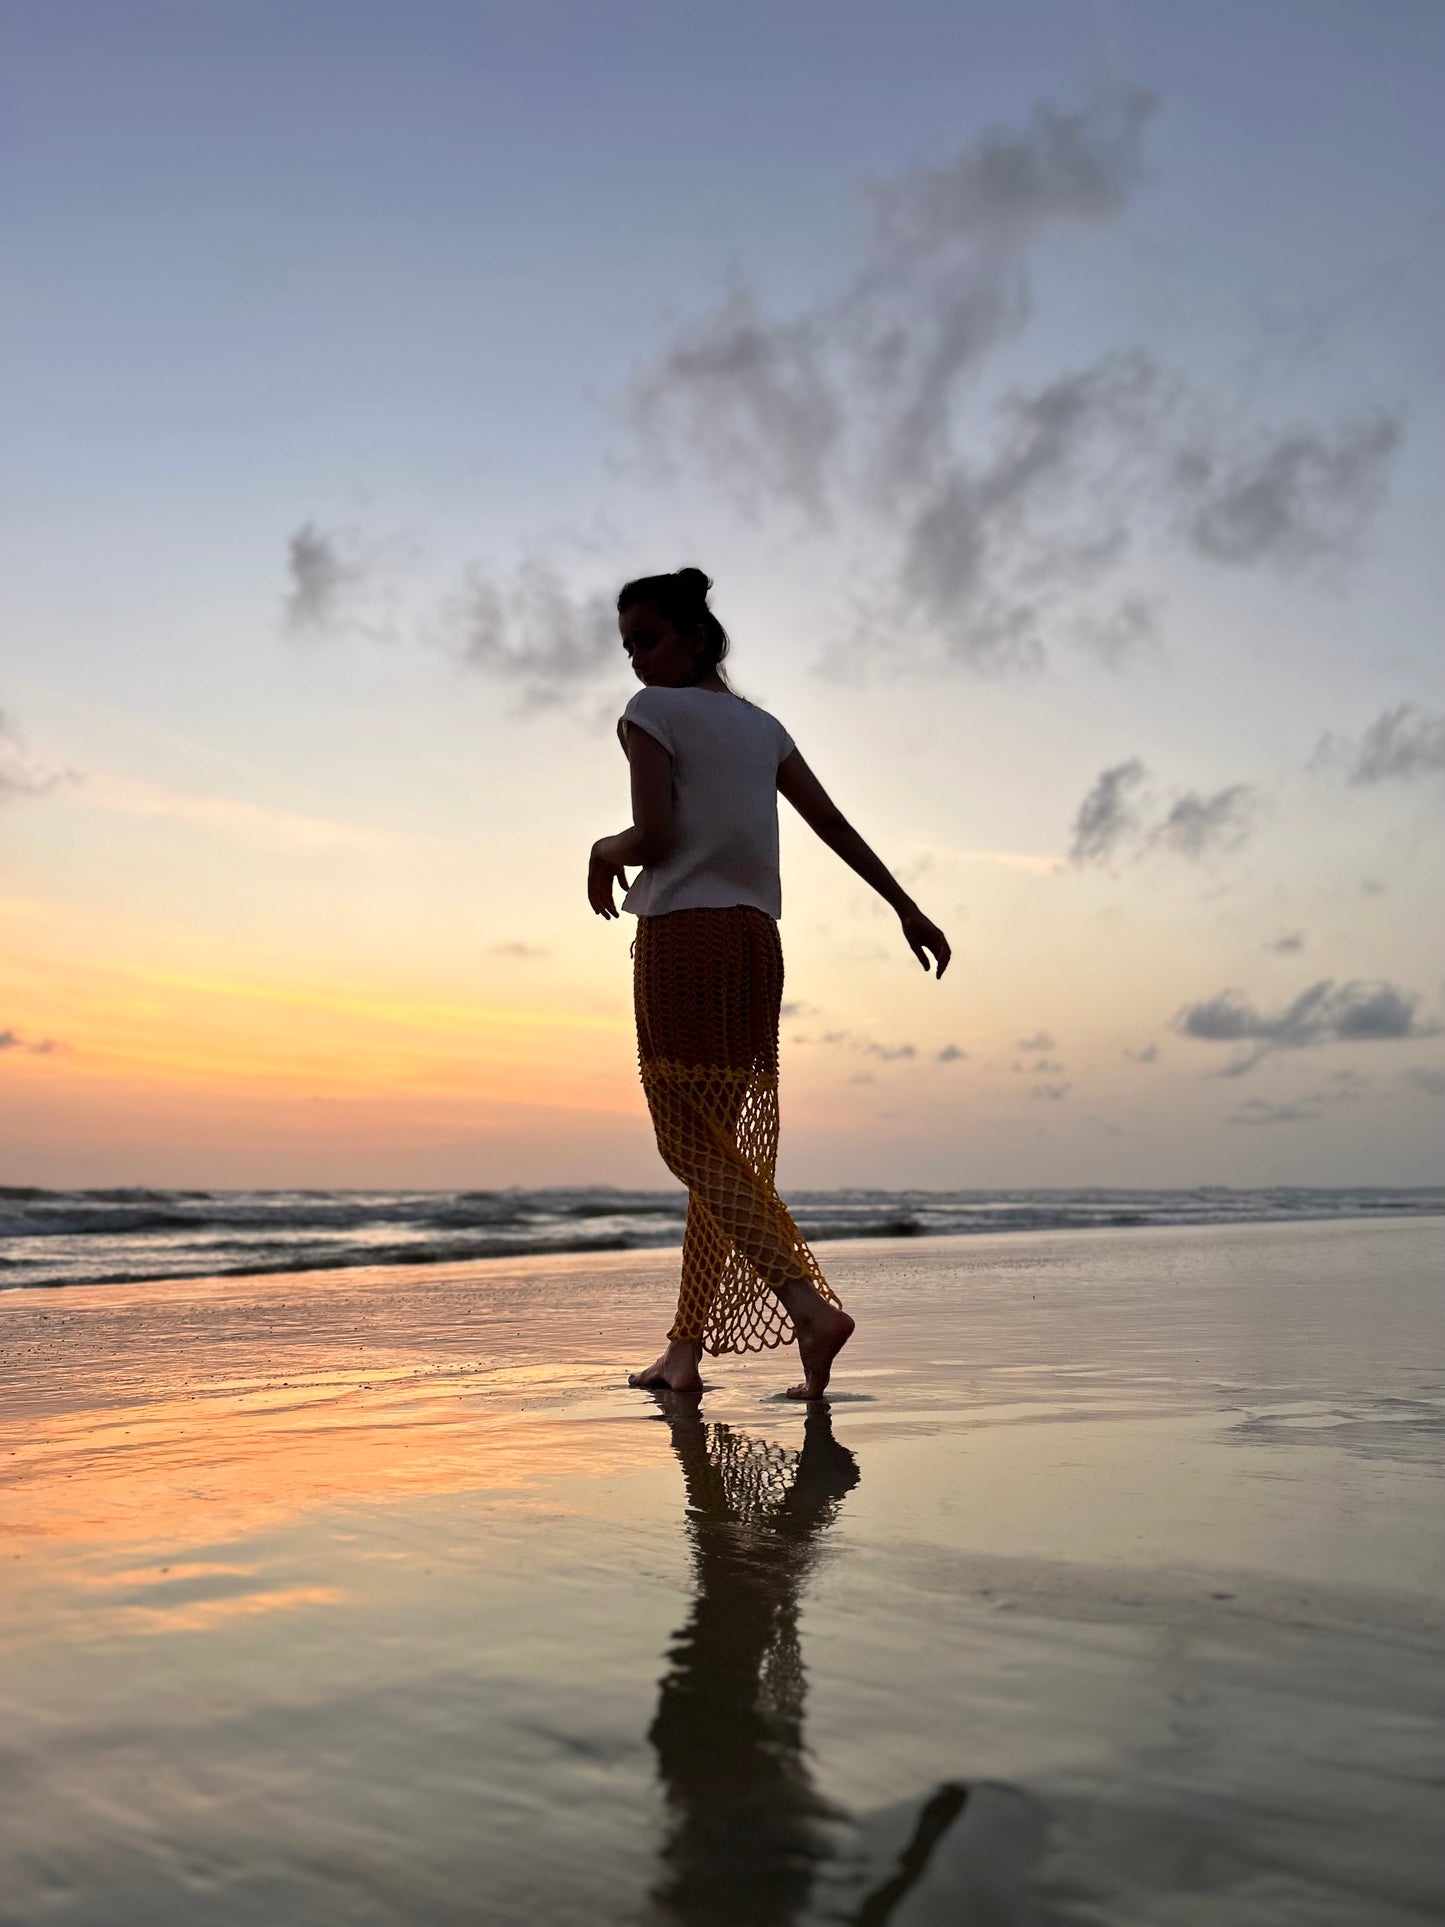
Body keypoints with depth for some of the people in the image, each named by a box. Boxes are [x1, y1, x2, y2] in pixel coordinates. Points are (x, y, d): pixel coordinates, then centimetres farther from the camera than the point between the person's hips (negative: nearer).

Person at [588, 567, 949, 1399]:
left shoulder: (653, 710, -1)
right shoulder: (763, 726, 19)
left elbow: (655, 835, -11)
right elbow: (836, 826, 15)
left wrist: (606, 851, 10)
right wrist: (909, 909, 17)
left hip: (680, 935, -7)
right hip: (755, 940, 7)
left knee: (692, 1144, -9)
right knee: (717, 1143, 9)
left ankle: (808, 1305, -26)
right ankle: (686, 1347, 12)